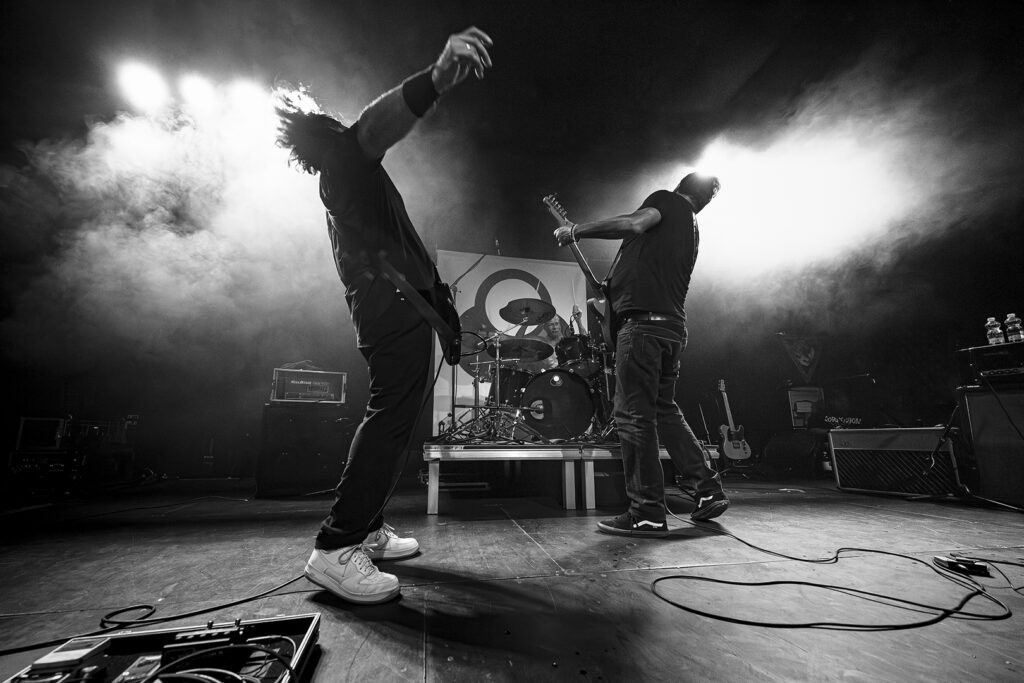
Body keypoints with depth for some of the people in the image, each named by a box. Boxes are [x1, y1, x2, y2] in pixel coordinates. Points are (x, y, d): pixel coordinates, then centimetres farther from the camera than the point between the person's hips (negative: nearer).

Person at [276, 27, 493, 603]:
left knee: (392, 417, 12)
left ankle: (367, 529, 18)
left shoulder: (335, 184, 31)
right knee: (392, 417, -15)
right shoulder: (346, 152, 3)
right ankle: (336, 548, -12)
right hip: (400, 304, -10)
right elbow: (377, 122, -21)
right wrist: (437, 80, -37)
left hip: (380, 310, 10)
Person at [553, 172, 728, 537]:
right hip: (673, 326, 9)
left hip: (643, 320, -9)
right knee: (665, 409, 18)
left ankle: (647, 514, -1)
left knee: (632, 415, -6)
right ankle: (708, 489, 21)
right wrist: (611, 288, 32)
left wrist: (576, 230, -9)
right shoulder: (692, 229, 28)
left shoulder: (667, 199, 6)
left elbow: (636, 223, -16)